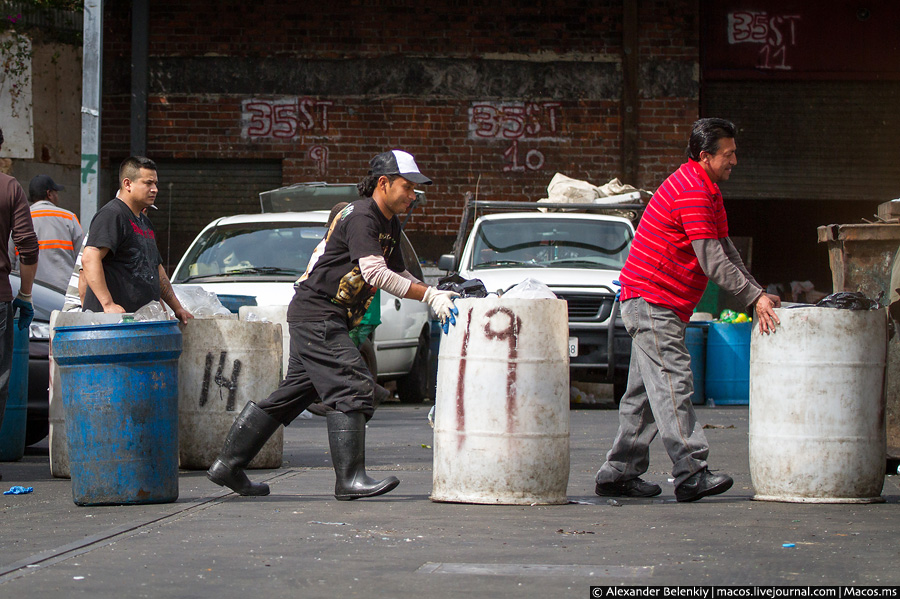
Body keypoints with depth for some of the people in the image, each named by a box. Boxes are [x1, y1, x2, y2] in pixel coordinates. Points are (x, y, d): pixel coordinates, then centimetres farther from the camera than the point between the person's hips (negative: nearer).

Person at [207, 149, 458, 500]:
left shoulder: (389, 224, 15)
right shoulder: (361, 217, -16)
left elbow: (398, 274, 24)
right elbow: (375, 273, -26)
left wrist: (436, 294, 7)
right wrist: (429, 296, -26)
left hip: (318, 320, 10)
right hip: (316, 315, -10)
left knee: (295, 393, 12)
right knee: (353, 389, -15)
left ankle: (228, 466, 16)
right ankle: (350, 478, -16)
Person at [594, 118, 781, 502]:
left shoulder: (706, 190, 16)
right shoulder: (691, 192, -18)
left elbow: (726, 251, 18)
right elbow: (713, 262, -21)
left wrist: (758, 292, 8)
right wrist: (754, 298, -19)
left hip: (665, 305, 11)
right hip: (650, 299, -11)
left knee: (647, 392, 11)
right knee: (673, 386, -14)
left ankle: (618, 474, 15)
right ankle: (691, 474, -18)